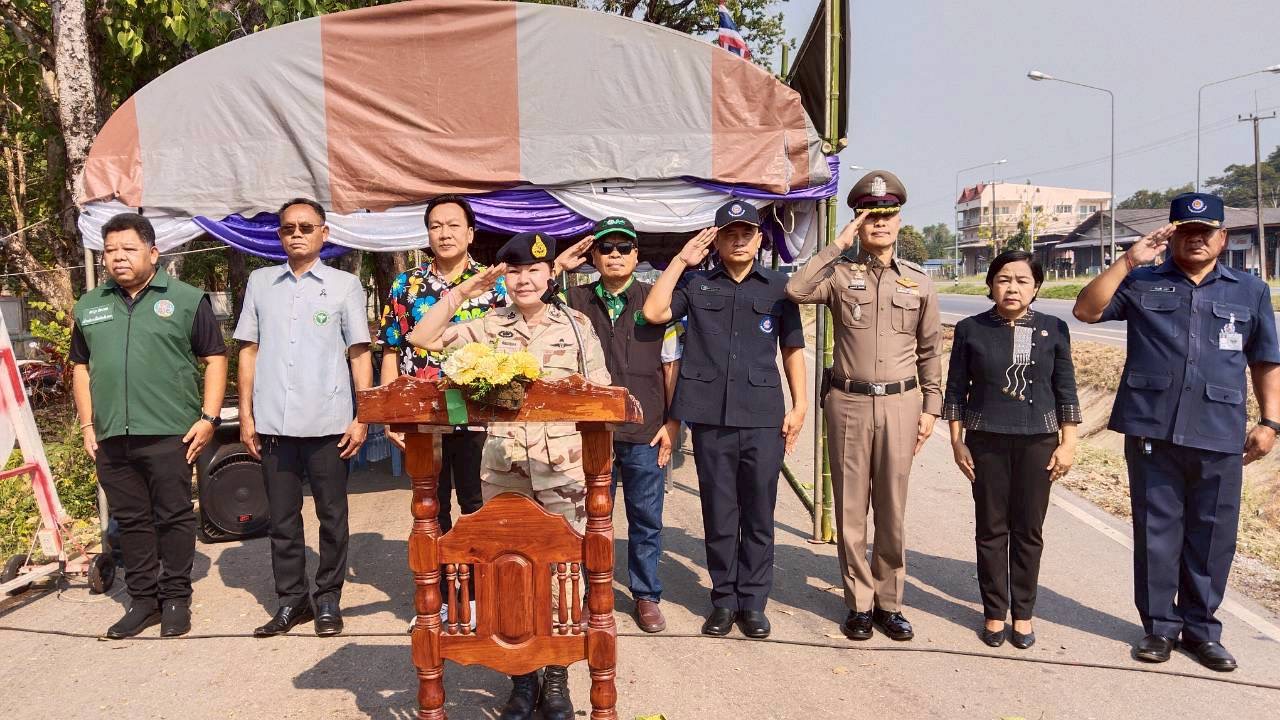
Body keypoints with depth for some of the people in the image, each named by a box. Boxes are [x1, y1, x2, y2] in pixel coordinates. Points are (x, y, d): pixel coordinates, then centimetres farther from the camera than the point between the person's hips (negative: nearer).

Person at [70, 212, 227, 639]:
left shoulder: (186, 300, 1)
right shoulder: (89, 307, 15)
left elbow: (215, 359, -1)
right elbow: (80, 367, 19)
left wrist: (208, 417, -9)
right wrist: (87, 424, 10)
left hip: (169, 433, -4)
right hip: (110, 437, 5)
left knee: (174, 517, 3)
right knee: (130, 520, 11)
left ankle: (176, 599, 15)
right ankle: (143, 599, 22)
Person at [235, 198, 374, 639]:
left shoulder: (345, 285, 3)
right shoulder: (260, 282, 11)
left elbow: (360, 355, 2)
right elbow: (249, 351, 12)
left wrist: (362, 418, -5)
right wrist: (246, 415, 6)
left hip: (328, 422, -2)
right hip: (273, 422, 3)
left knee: (332, 516, 6)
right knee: (282, 518, 9)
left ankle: (328, 599, 20)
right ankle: (292, 599, 22)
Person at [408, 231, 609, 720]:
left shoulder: (576, 324, 3)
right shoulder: (489, 327, 6)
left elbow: (599, 393, 4)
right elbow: (421, 339, 1)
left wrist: (590, 444, -12)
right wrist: (463, 291, -2)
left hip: (564, 469, -1)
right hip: (503, 470, 2)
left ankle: (556, 679, 19)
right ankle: (522, 677, 23)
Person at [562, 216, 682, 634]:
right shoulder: (574, 302, 6)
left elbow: (672, 367, 4)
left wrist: (672, 424, -1)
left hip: (645, 431, -1)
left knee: (646, 520, 8)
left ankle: (646, 595, 24)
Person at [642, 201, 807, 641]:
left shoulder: (779, 286, 9)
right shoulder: (697, 284, 9)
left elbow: (793, 349, 10)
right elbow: (653, 312, -5)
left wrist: (800, 404, 3)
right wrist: (681, 260, -1)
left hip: (763, 417, 0)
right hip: (710, 417, 0)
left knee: (759, 516, 6)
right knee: (718, 515, 9)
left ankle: (753, 602, 18)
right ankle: (723, 600, 21)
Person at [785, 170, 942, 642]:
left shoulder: (919, 281, 7)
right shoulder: (840, 272, 0)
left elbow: (930, 351, 11)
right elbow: (796, 290, -21)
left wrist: (931, 407, 7)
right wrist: (839, 244, -15)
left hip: (900, 403, 1)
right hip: (848, 401, -1)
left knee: (892, 510, 8)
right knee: (850, 509, 6)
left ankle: (889, 602, 22)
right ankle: (859, 603, 19)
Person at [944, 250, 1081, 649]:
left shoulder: (1053, 329, 2)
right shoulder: (970, 329, -1)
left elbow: (1065, 391, 5)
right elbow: (956, 390, 3)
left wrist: (1068, 443, 1)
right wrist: (957, 441, 0)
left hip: (1038, 442, 1)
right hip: (986, 442, 0)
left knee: (1029, 531, 7)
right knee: (991, 529, 6)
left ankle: (1023, 613, 20)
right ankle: (994, 612, 18)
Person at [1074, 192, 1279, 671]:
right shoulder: (1143, 284, 8)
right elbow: (1086, 310, -4)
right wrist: (1128, 261, -8)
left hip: (1218, 436, 1)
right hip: (1152, 431, -1)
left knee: (1211, 535, 8)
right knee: (1156, 531, 6)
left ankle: (1200, 627, 23)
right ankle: (1159, 624, 18)